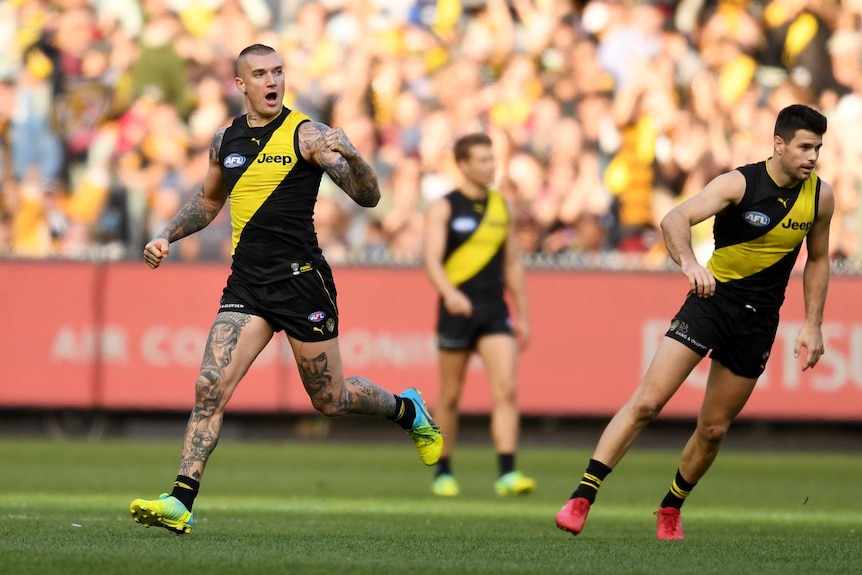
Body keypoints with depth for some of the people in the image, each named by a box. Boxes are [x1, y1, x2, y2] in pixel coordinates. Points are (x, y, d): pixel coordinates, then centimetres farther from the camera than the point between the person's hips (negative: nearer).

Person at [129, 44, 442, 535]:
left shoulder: (306, 135, -6)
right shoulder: (226, 140, 11)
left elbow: (368, 198, -11)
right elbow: (209, 201, 30)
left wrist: (352, 157, -30)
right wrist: (167, 236, 15)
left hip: (301, 280, -4)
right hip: (246, 284, 4)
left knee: (330, 400, 8)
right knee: (210, 387, -12)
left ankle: (408, 410, 37)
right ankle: (180, 503, -15)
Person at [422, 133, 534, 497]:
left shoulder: (501, 206, 12)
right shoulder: (443, 208, -2)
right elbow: (432, 259, -15)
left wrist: (522, 314, 16)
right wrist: (449, 292, -34)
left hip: (495, 312, 3)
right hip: (457, 309, -3)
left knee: (506, 389, -12)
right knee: (450, 396, 5)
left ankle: (507, 474, -17)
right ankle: (443, 473, 19)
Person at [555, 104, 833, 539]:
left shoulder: (820, 196, -1)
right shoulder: (739, 183, -15)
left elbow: (817, 259, 15)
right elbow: (675, 219, -27)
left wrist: (812, 325, 9)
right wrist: (689, 262, -47)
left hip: (759, 320, 4)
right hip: (712, 297, -4)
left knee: (713, 429, 7)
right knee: (647, 402, -14)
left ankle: (671, 509, 30)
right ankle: (581, 498, -13)